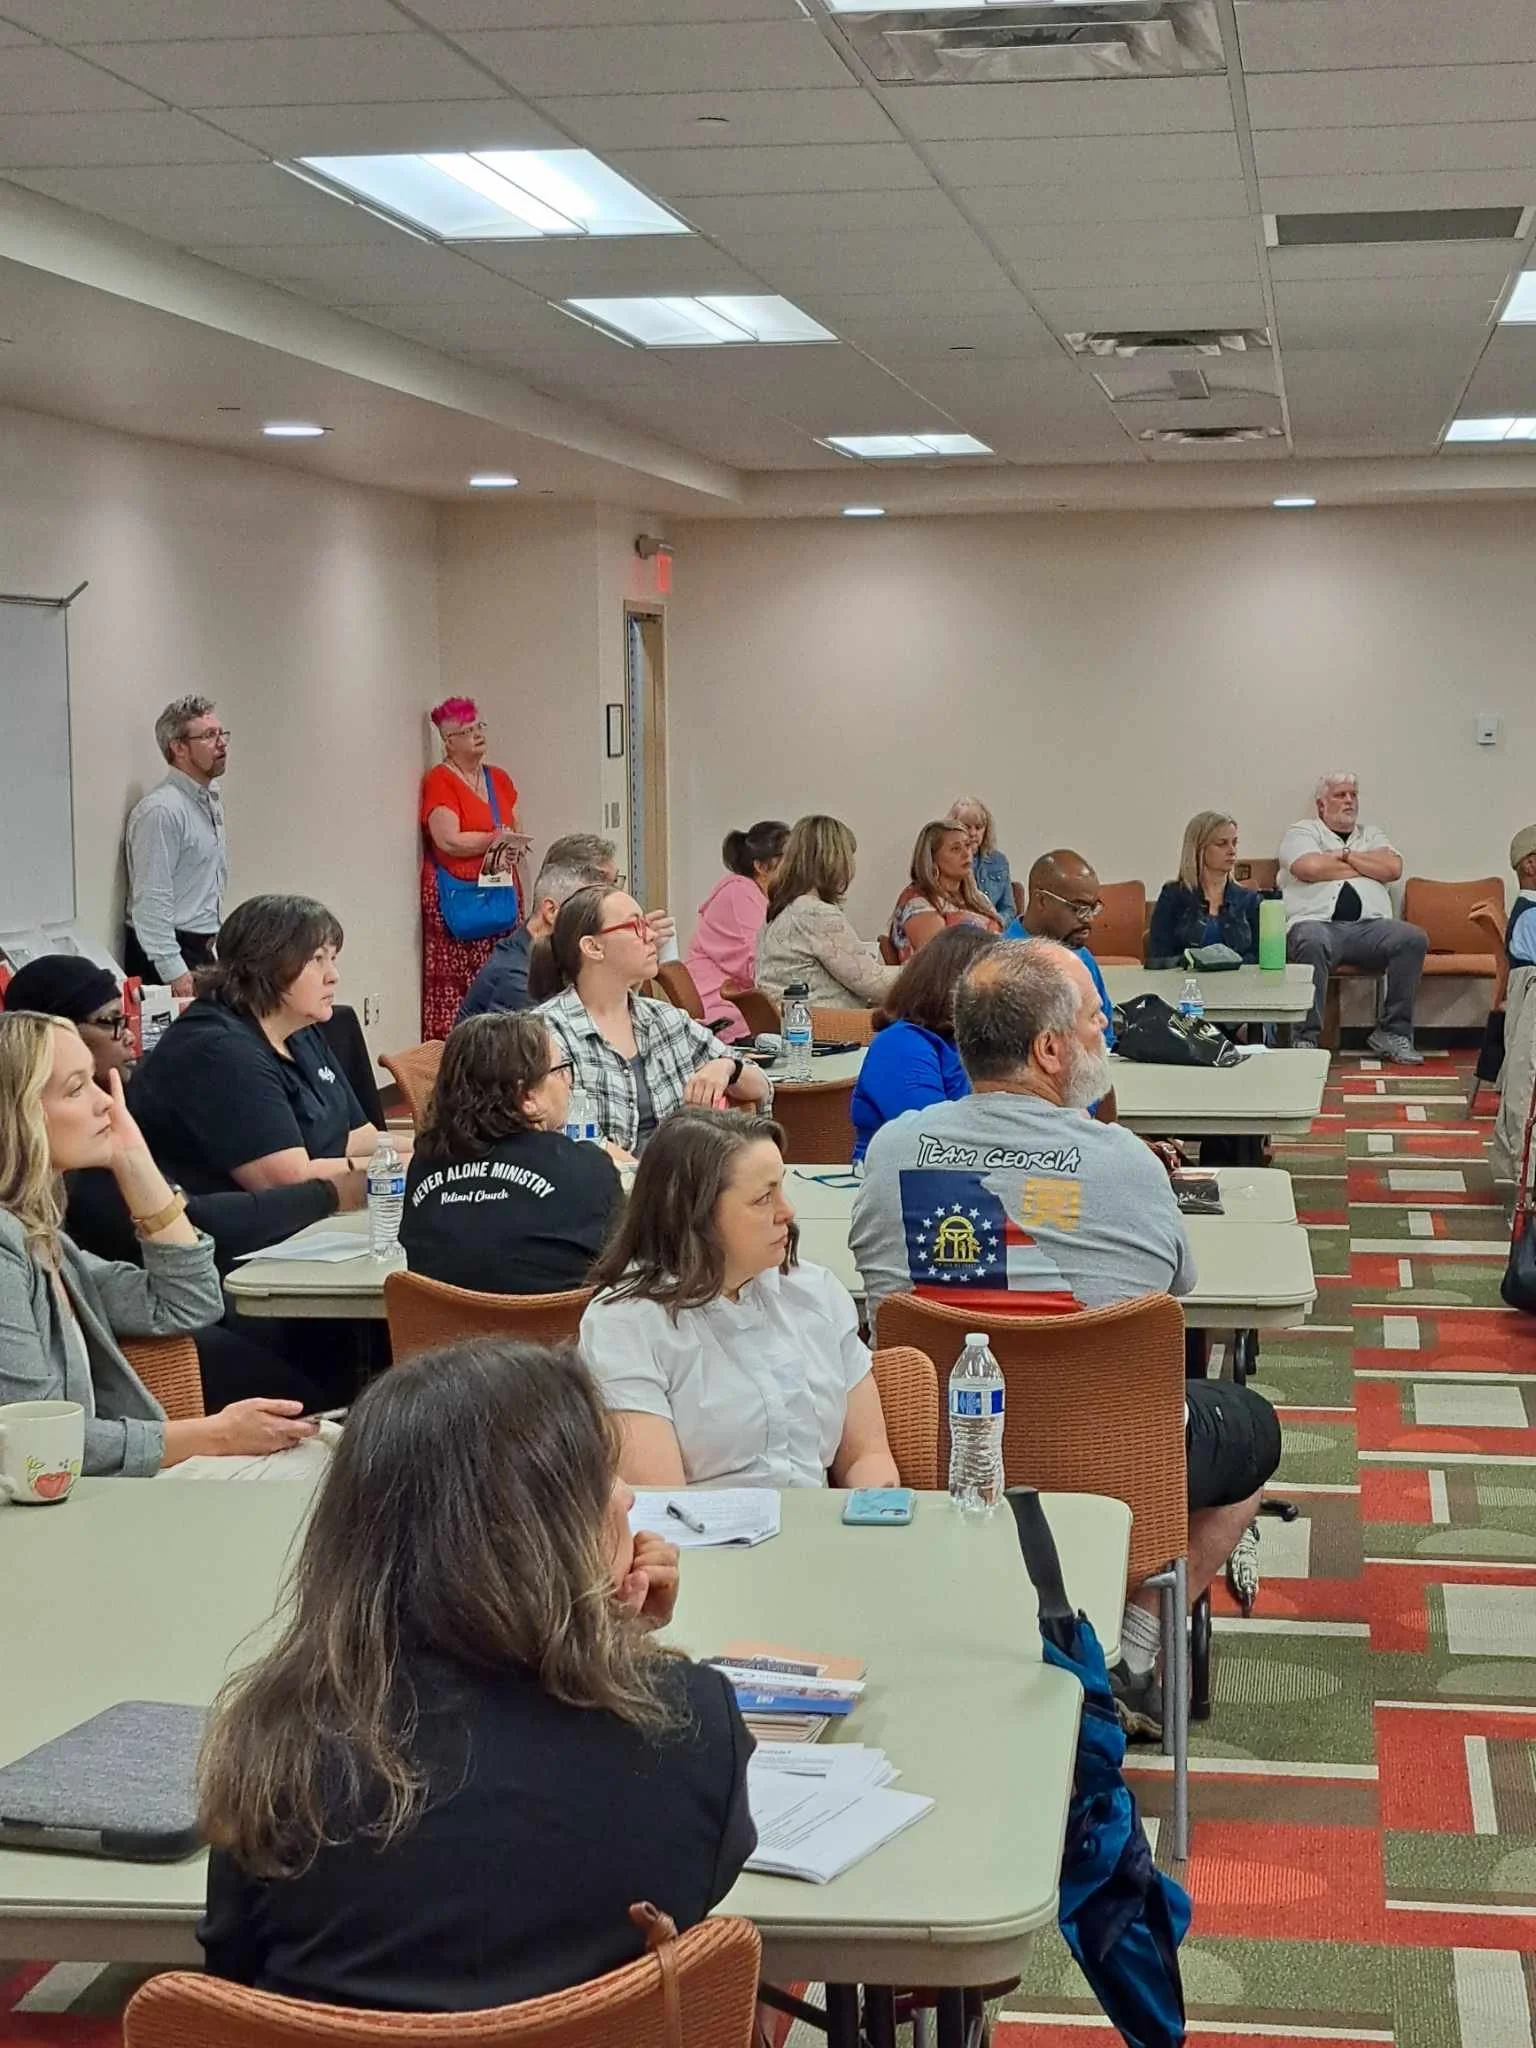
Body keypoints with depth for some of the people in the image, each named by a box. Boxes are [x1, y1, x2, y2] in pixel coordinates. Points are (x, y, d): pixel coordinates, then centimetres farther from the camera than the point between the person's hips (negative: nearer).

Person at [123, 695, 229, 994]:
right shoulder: (161, 810, -15)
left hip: (202, 952, 9)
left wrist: (212, 947, 19)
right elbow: (151, 903, -19)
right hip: (167, 954, -8)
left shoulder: (212, 801, 15)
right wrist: (174, 971, -22)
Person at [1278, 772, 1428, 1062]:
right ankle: (1306, 1038, -33)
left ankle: (1393, 1032, -17)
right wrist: (1364, 867, 8)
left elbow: (1393, 868, 8)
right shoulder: (1303, 831, 16)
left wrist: (1346, 855, 6)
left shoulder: (1371, 835, 28)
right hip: (1317, 921, -4)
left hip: (1369, 924, 4)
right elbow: (1309, 868, -6)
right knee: (1313, 943, -40)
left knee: (1414, 939, -25)